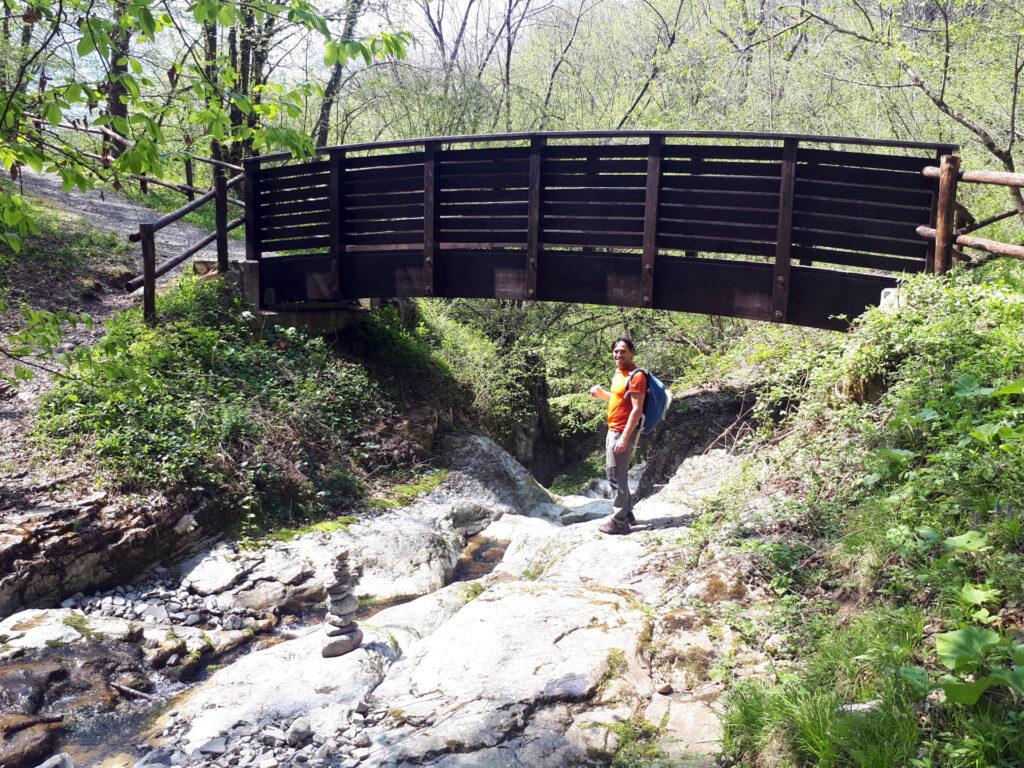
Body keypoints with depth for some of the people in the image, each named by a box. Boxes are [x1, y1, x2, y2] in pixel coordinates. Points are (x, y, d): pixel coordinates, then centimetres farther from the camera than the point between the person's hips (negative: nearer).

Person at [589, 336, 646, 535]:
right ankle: (627, 514, 29)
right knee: (614, 473, 17)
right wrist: (601, 393, 9)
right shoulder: (618, 373, 13)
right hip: (612, 430, 10)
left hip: (623, 432, -10)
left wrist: (624, 438, -25)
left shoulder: (636, 376, -16)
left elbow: (637, 409, -21)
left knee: (617, 476, -7)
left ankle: (619, 522, 1)